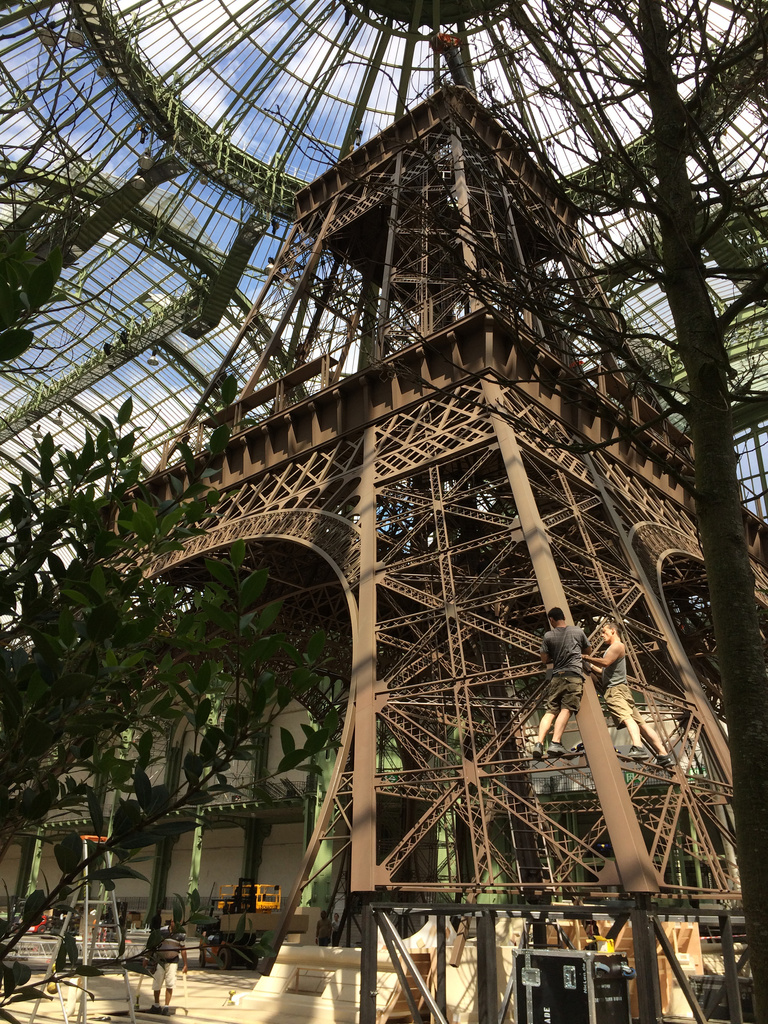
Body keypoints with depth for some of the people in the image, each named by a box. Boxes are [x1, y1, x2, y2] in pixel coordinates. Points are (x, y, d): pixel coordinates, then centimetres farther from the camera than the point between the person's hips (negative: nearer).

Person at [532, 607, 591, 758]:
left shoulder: (548, 636, 8)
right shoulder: (578, 631, 11)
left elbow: (544, 660, 9)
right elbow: (589, 650, 26)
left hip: (557, 676, 1)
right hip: (574, 675, -1)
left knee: (550, 711, 2)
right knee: (566, 709, -12)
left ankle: (539, 743, -13)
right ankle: (555, 743, -26)